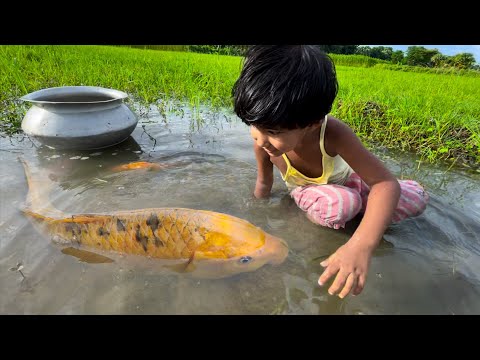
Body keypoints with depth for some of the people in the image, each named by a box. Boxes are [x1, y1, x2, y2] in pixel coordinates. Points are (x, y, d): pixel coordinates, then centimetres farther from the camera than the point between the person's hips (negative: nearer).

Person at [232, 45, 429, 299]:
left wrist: (361, 245, -53)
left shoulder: (333, 134, -39)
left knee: (417, 199, -14)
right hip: (308, 190, -1)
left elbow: (386, 183, -39)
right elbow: (264, 183, -12)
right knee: (340, 206, -37)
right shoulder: (263, 142, -32)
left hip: (344, 179, 1)